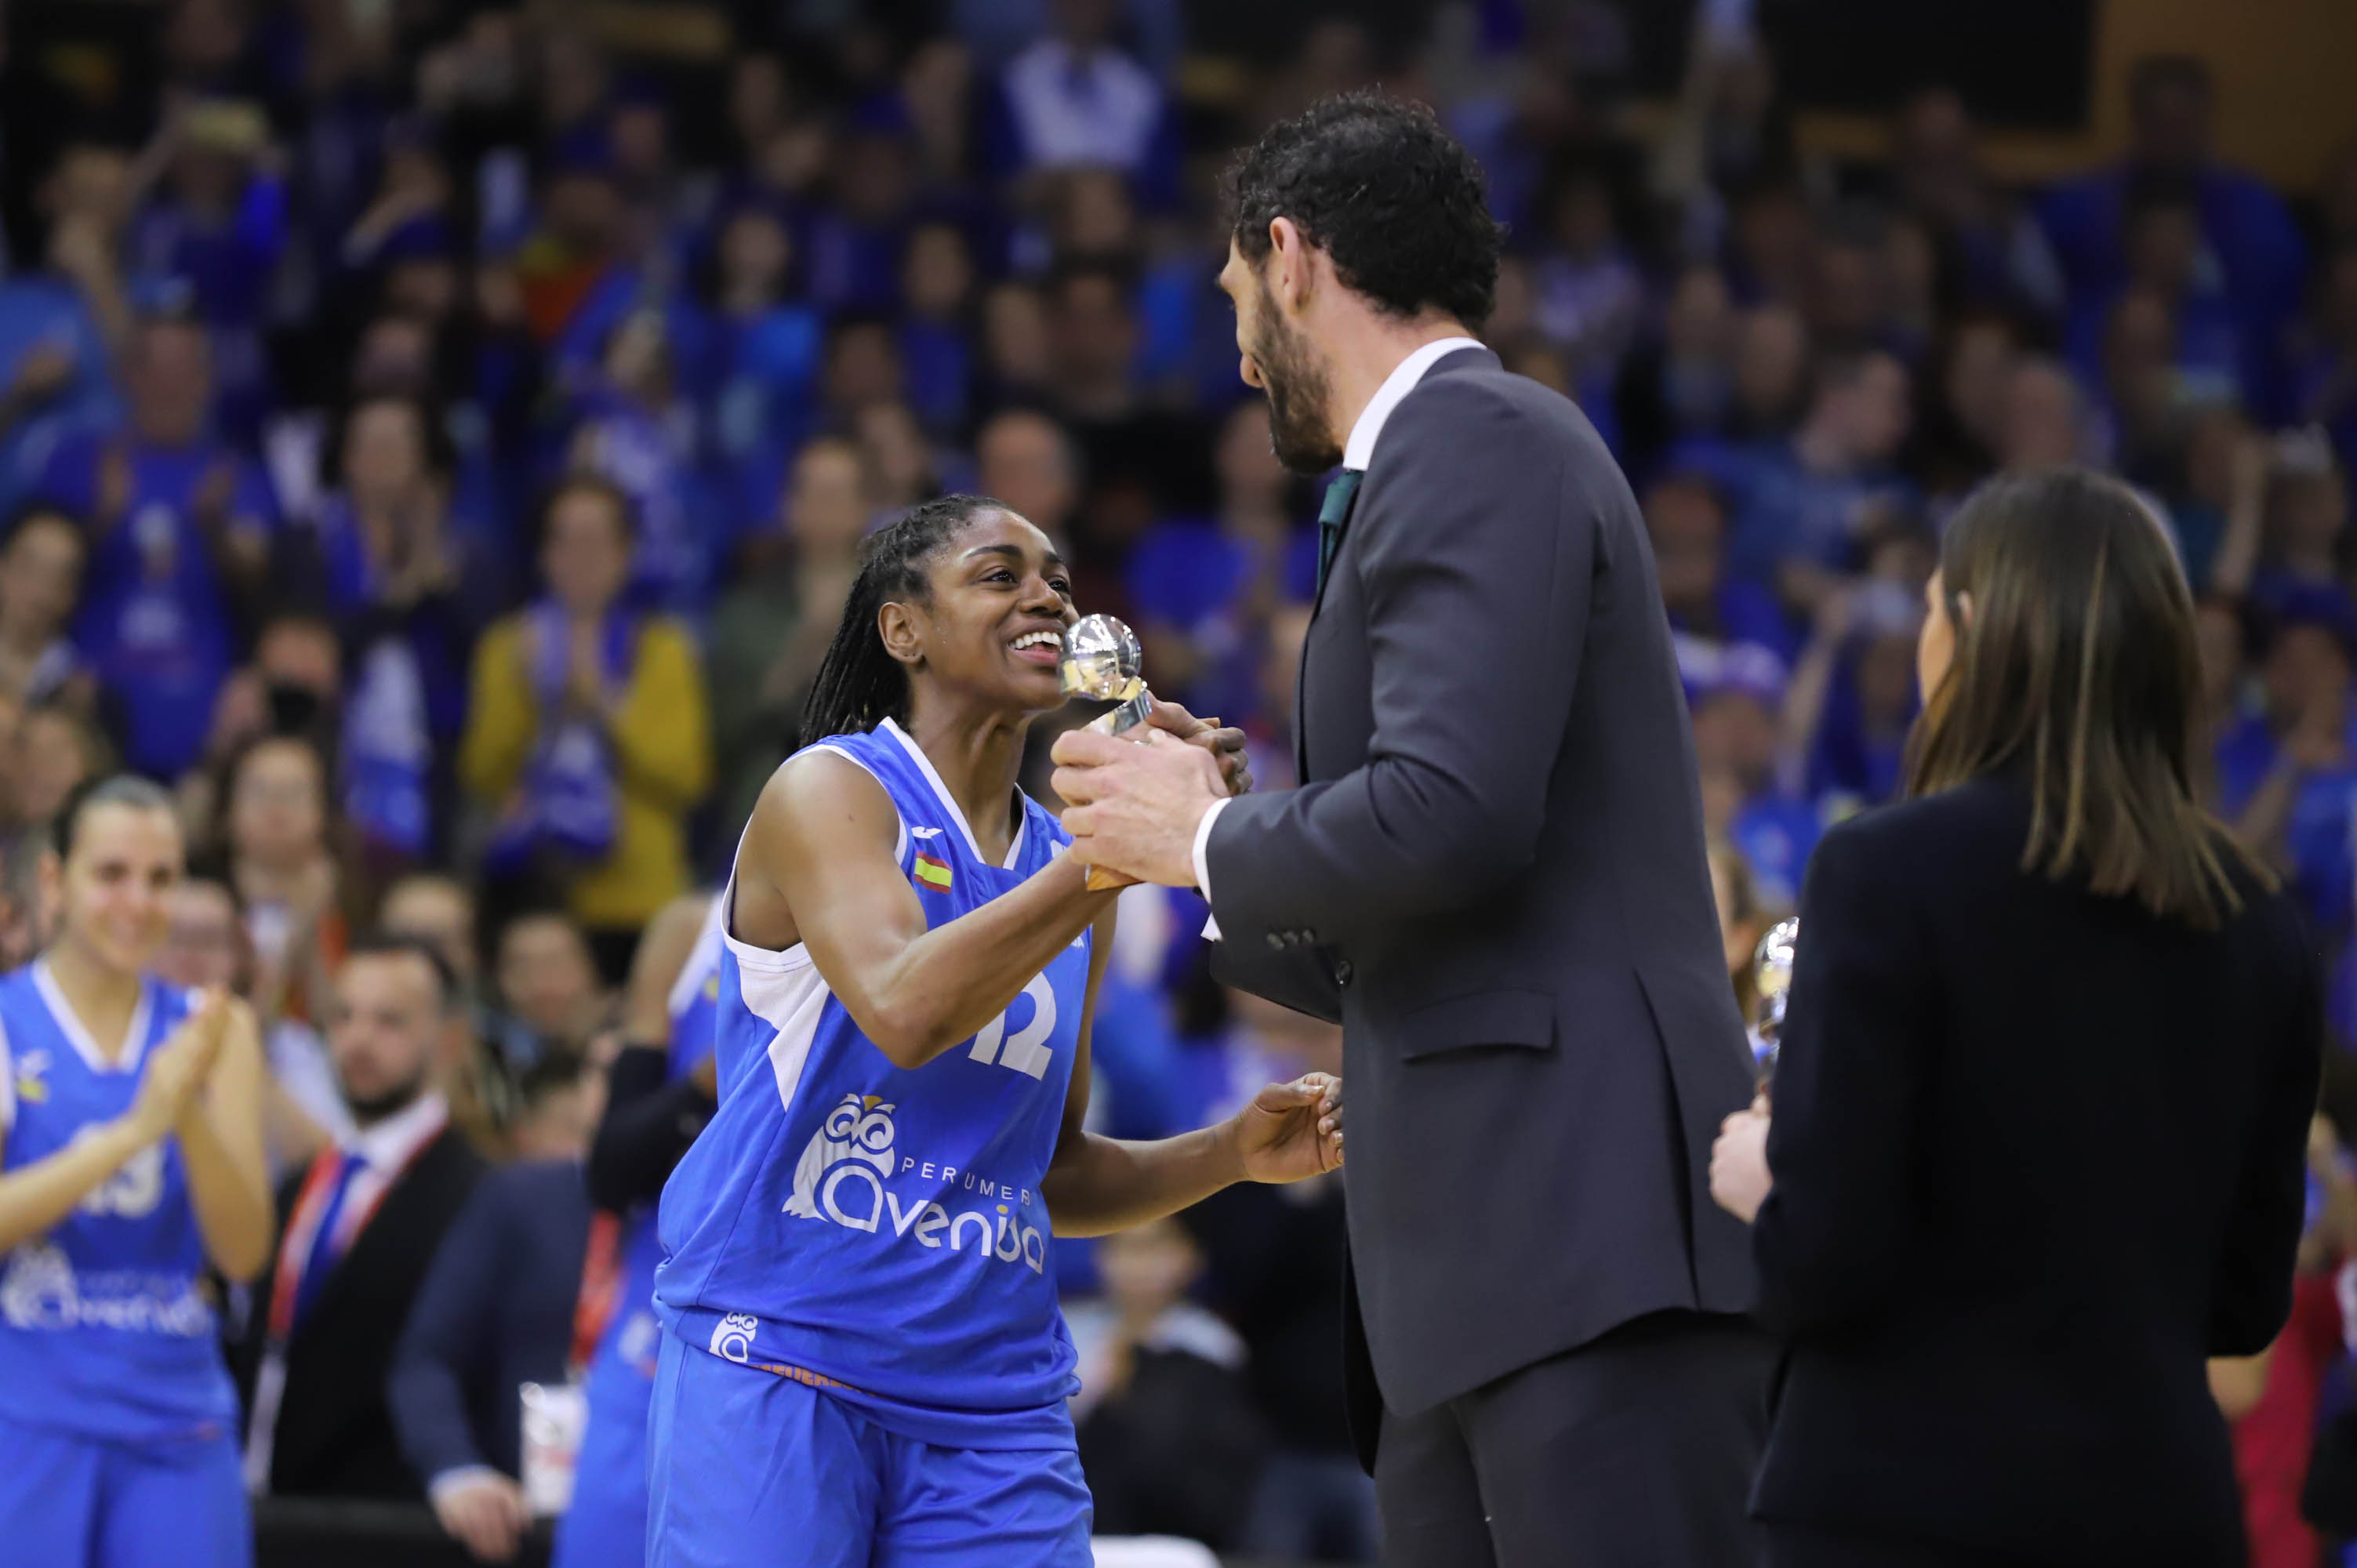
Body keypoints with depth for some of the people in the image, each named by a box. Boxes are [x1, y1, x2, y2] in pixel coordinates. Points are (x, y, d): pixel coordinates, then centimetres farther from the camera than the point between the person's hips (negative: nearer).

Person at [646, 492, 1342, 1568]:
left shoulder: (1065, 862, 16)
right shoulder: (829, 791, -4)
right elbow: (904, 1011, -24)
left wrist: (1234, 1155, 6)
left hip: (992, 1393, 6)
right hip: (778, 1361, -6)